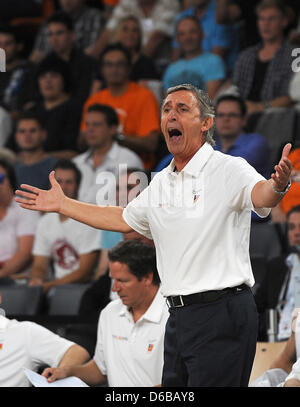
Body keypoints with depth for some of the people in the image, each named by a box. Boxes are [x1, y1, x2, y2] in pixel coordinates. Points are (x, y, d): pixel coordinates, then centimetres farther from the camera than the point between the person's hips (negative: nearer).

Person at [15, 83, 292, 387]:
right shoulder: (160, 184, 16)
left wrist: (277, 185, -51)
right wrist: (63, 204, 34)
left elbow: (260, 194, -27)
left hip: (223, 315, -8)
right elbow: (123, 219, 31)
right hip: (179, 316, 8)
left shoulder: (228, 170, -7)